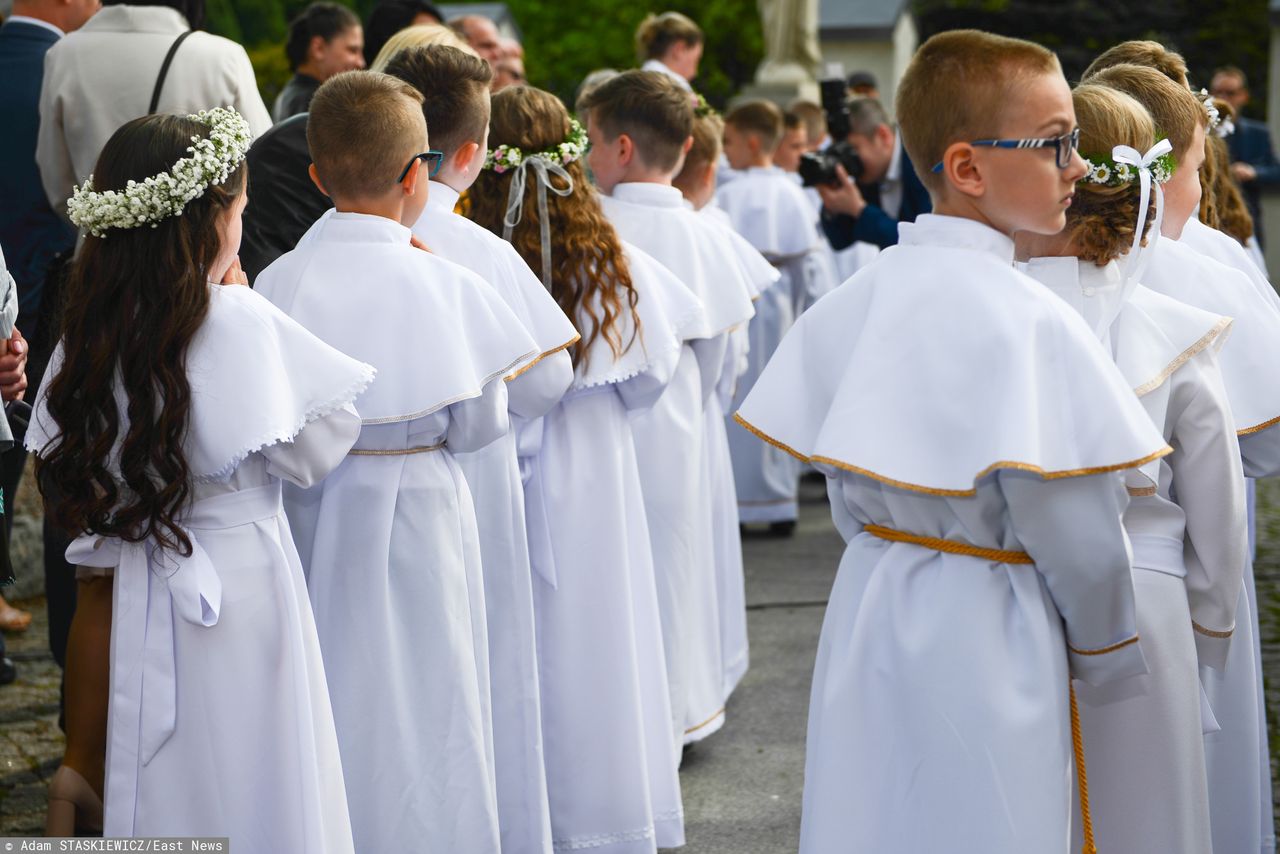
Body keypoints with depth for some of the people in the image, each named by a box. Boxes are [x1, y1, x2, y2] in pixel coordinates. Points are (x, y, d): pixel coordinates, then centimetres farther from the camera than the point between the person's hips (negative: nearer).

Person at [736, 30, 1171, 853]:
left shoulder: (856, 301, 0)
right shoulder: (1032, 324, -21)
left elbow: (845, 491, 8)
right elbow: (1077, 533, -18)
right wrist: (1106, 652, -1)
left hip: (871, 609, 7)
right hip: (986, 636, -7)